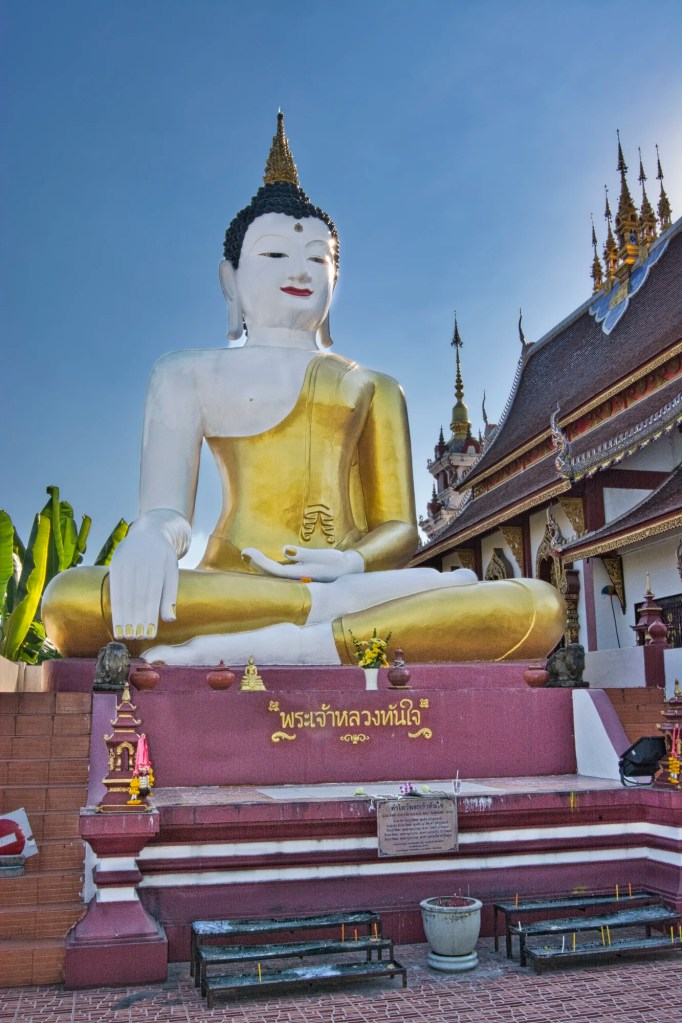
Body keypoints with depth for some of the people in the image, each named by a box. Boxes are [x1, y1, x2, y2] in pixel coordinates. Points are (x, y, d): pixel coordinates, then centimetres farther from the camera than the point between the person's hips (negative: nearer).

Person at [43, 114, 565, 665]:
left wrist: (353, 562, -11)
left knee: (538, 608, -28)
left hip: (353, 588, 2)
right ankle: (344, 602, -27)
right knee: (70, 601, -34)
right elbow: (164, 507, 4)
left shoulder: (374, 387, 22)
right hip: (230, 591, -2)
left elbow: (401, 530, 14)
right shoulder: (189, 373, 18)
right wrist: (153, 536, -23)